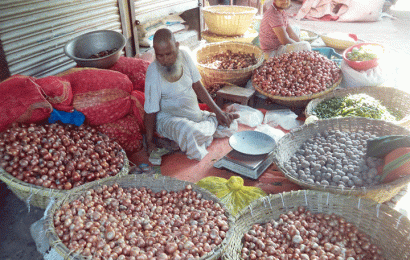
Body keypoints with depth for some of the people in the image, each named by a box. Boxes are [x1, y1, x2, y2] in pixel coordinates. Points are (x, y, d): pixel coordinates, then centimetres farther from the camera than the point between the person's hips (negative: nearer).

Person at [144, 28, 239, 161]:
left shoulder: (184, 55, -9)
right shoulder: (153, 72, -23)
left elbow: (197, 86, 2)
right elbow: (150, 111, -16)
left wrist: (218, 111, 0)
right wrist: (150, 141, -11)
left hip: (194, 114, 4)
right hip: (167, 118, -4)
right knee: (187, 132, -36)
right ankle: (213, 122, -6)